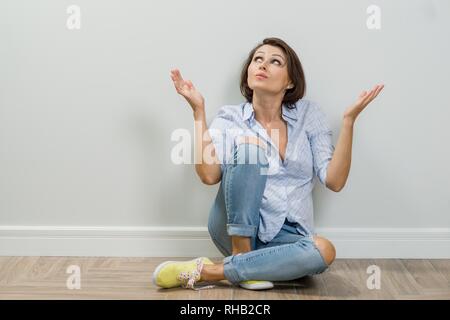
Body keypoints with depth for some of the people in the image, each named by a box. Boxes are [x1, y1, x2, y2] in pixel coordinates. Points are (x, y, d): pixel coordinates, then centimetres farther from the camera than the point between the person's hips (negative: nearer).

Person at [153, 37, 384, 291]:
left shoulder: (308, 115, 5)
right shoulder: (230, 117, 2)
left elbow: (335, 181, -4)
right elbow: (209, 175, -15)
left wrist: (349, 119, -11)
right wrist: (198, 109, -14)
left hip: (284, 237, 2)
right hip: (236, 229, -2)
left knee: (324, 251, -34)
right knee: (249, 145, -24)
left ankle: (206, 271, -25)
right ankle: (241, 255, -21)